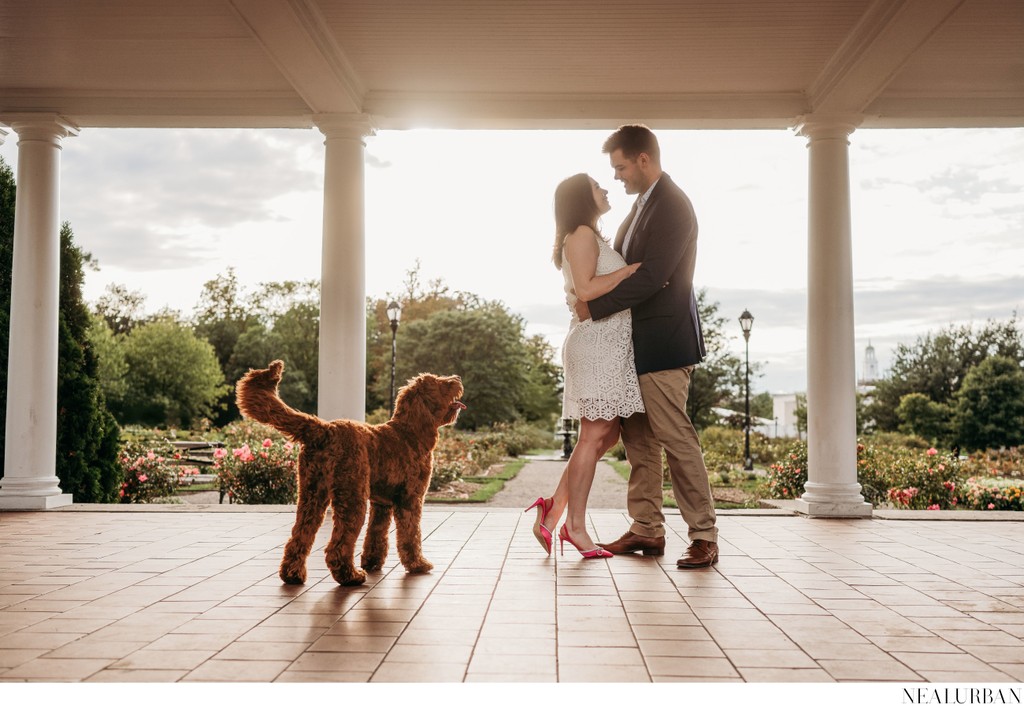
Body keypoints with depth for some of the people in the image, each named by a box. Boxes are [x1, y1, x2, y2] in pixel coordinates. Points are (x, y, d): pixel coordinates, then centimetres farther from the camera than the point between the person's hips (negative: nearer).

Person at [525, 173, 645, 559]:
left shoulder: (592, 238, 24)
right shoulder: (581, 235, -6)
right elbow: (585, 288, -19)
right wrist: (632, 269, -15)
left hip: (611, 345, 10)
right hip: (596, 342, -10)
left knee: (606, 435, 8)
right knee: (595, 435, -7)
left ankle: (554, 508, 11)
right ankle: (575, 526, -1)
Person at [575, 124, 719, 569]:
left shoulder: (671, 205, -14)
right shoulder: (644, 203, 17)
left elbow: (651, 277, -22)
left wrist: (595, 307, -16)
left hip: (663, 341, -10)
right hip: (639, 342, 10)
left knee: (675, 437, -6)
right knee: (637, 437, 10)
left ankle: (704, 536, 3)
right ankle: (646, 529, 18)